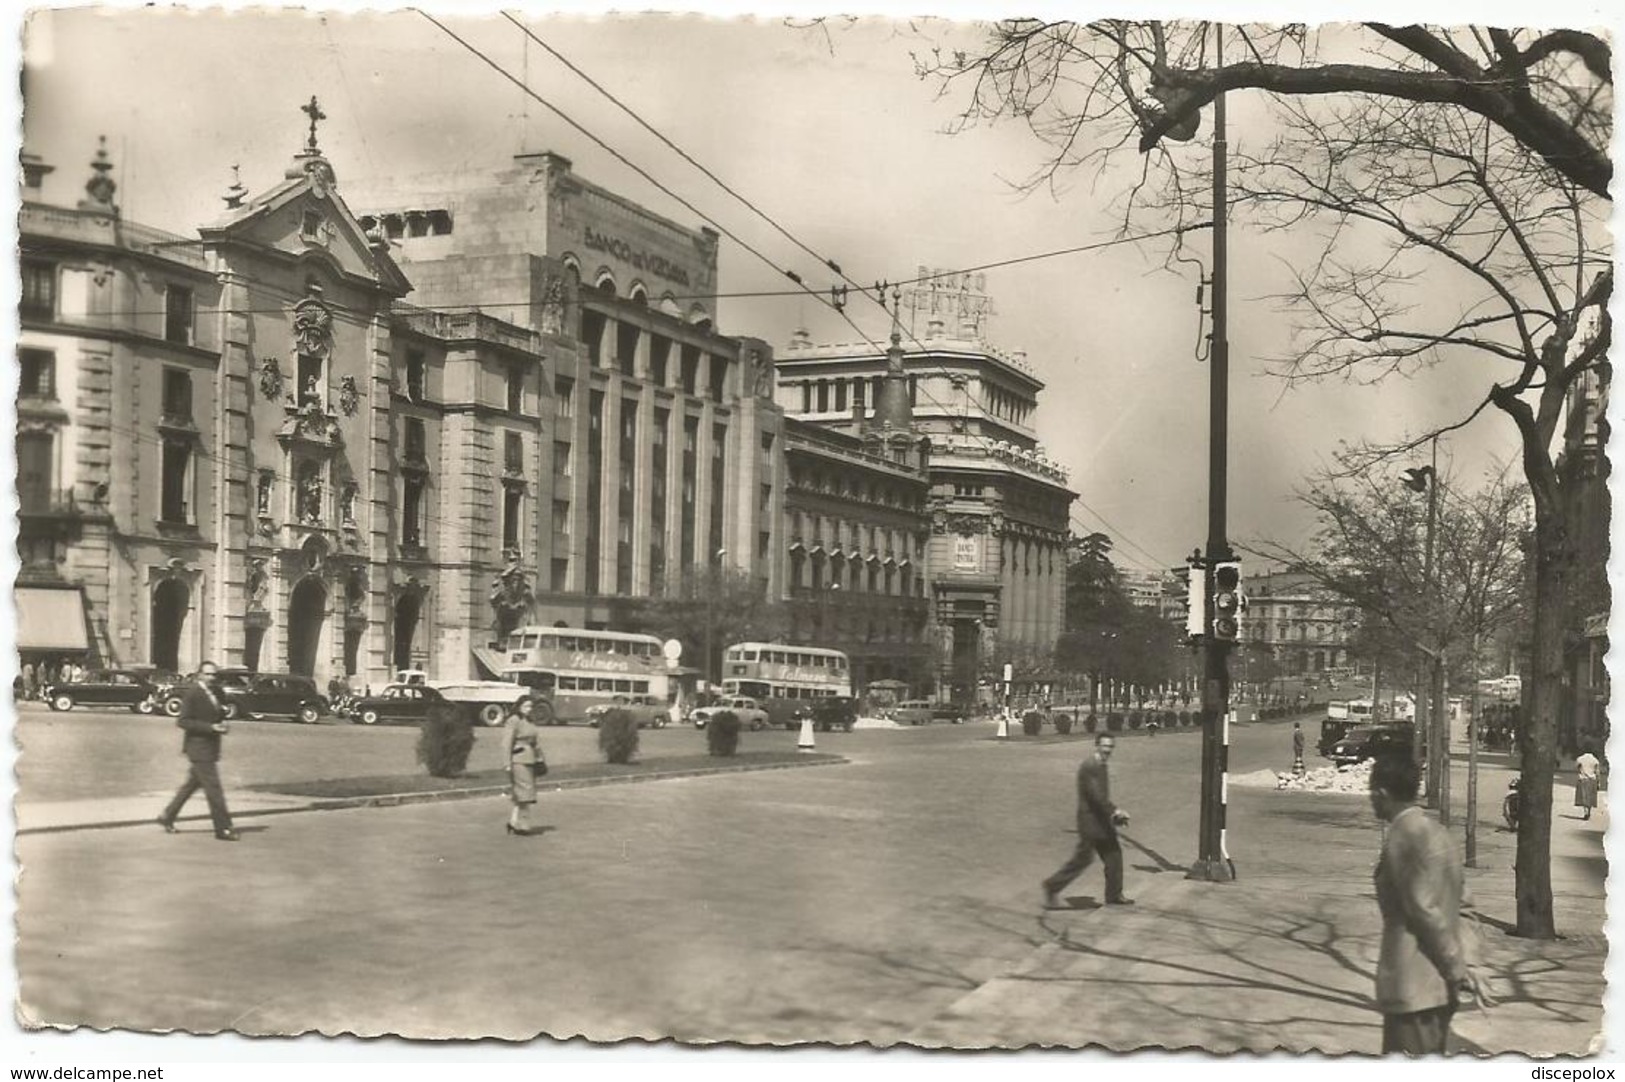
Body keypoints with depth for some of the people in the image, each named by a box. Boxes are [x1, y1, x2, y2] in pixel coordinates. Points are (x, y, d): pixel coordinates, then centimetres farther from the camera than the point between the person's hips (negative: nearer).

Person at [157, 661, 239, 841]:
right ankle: (223, 828, -4)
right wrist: (211, 727, -22)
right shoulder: (192, 694, -13)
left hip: (210, 748, 9)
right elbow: (182, 721, -17)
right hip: (199, 747, -9)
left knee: (191, 785, 17)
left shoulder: (213, 694, 13)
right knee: (214, 789, -7)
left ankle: (167, 817, 30)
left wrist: (221, 724, 1)